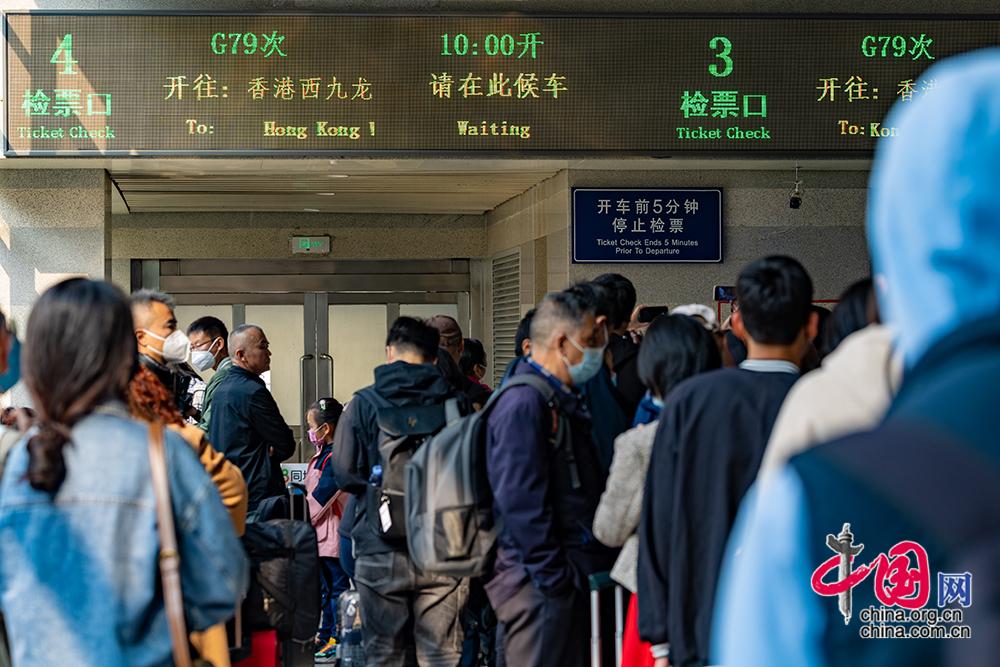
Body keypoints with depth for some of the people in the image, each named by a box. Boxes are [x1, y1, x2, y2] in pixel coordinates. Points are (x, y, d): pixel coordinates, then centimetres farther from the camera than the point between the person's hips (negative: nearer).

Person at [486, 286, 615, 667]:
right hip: (542, 582, -10)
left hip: (567, 576, 10)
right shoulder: (524, 403, -15)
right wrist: (555, 578, -19)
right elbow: (521, 503, -21)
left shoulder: (562, 401, 17)